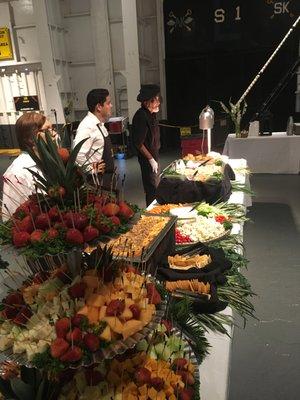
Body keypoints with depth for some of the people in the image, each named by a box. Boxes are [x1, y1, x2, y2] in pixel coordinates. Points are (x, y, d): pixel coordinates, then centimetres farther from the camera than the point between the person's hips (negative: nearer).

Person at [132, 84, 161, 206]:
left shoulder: (150, 114, 7)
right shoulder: (141, 116, -22)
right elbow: (138, 143, -24)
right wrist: (151, 159, -21)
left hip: (153, 156, 10)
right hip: (148, 159, -10)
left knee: (155, 187, 19)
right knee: (152, 188, -1)